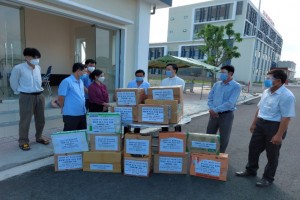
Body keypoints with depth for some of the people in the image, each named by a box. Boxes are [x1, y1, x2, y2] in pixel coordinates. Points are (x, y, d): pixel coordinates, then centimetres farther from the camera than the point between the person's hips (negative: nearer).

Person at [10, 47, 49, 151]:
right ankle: (23, 141, 16)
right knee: (25, 120, 2)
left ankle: (39, 137, 31)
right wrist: (19, 91, 9)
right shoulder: (18, 68, -11)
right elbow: (13, 82, 1)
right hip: (26, 97, -5)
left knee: (40, 119, 14)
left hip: (39, 96, 6)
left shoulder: (38, 67, 6)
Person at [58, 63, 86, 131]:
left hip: (82, 113, 8)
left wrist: (83, 108, 16)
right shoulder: (66, 82, -11)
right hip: (71, 115, -8)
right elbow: (61, 98, -10)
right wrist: (66, 109, 2)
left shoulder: (81, 82, 13)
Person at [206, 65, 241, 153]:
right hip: (214, 114, 5)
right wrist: (211, 109, -10)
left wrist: (215, 110, -17)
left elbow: (230, 103, -18)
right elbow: (210, 97, 7)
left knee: (224, 138, 9)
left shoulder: (236, 86, -9)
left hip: (226, 115, -4)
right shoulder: (217, 84, 7)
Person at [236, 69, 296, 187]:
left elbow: (286, 117, -22)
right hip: (261, 124, 8)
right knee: (253, 148, 17)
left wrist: (279, 135, -23)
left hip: (274, 126, -8)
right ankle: (251, 170, 37)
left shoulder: (286, 96, -20)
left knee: (272, 155, 10)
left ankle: (268, 178, 28)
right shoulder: (266, 92, 6)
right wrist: (254, 123, 17)